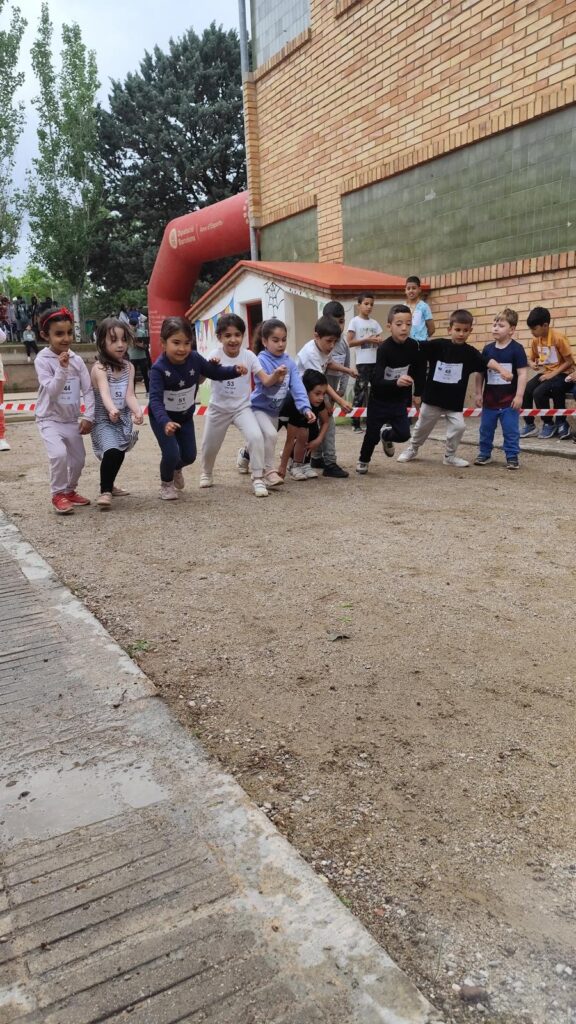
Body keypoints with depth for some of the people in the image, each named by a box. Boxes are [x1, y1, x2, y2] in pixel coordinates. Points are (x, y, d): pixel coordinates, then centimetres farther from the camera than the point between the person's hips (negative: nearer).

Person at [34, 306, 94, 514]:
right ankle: (58, 494, -5)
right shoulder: (42, 360, -14)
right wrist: (62, 368, -33)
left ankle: (70, 490, 35)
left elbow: (88, 390, 0)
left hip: (71, 420, 5)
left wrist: (88, 416, -8)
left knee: (78, 459, 11)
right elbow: (52, 391, -22)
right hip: (49, 419, -5)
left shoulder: (77, 360, -2)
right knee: (59, 454, -24)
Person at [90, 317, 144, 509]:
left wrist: (137, 411, -30)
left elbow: (130, 394, -10)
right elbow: (105, 392, -34)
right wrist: (112, 409, -55)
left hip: (123, 418, 6)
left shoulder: (128, 367, 1)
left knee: (118, 453, 22)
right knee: (113, 452, -28)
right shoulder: (99, 368, -17)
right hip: (104, 420, -6)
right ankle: (105, 491, -13)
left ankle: (109, 485, 47)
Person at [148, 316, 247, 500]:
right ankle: (166, 483, 17)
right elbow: (155, 399, -37)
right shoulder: (159, 368, -30)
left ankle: (176, 468, 47)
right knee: (171, 453, -16)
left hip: (185, 416, 5)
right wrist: (165, 422, -53)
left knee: (190, 455, 9)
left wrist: (236, 370, -19)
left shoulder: (195, 359, -17)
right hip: (163, 418, -4)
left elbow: (215, 373, -1)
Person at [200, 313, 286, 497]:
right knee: (209, 445, 14)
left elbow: (266, 381, -18)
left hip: (242, 407, 0)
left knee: (256, 437, -24)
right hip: (218, 408, 1)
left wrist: (276, 376, -40)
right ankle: (206, 473, 46)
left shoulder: (249, 356, -12)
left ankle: (258, 478, -11)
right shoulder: (215, 355, -15)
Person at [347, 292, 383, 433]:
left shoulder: (374, 322, 15)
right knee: (360, 392, -4)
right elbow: (349, 342, -9)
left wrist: (379, 341, -6)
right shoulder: (355, 321, -2)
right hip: (362, 363, -6)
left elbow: (380, 340, 18)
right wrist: (367, 340, -15)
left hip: (376, 362, 6)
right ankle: (356, 423, 1)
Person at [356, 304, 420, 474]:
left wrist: (417, 393, 14)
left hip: (399, 400, 4)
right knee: (372, 434, 3)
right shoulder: (384, 349, -24)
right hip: (379, 399, -4)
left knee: (404, 434, -5)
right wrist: (396, 382, -48)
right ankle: (363, 460, 34)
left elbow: (416, 371, 9)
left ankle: (386, 435, 32)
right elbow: (377, 381, -32)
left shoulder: (413, 346, -10)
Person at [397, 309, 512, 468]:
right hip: (432, 396, 0)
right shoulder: (437, 345, -11)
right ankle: (412, 449, 40)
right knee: (423, 427, 14)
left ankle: (450, 456, 8)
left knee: (458, 426, -13)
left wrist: (502, 370, -38)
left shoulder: (470, 353, -8)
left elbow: (488, 362, -21)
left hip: (454, 401, 1)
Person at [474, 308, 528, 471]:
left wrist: (519, 396, -15)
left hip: (509, 399, -4)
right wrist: (478, 393, 5)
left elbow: (522, 374, -11)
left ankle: (512, 457, 13)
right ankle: (484, 453, 27)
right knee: (486, 429, 13)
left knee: (511, 431, 2)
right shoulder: (487, 349, 3)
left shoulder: (516, 349, -9)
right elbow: (480, 373, 8)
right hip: (490, 399, 4)